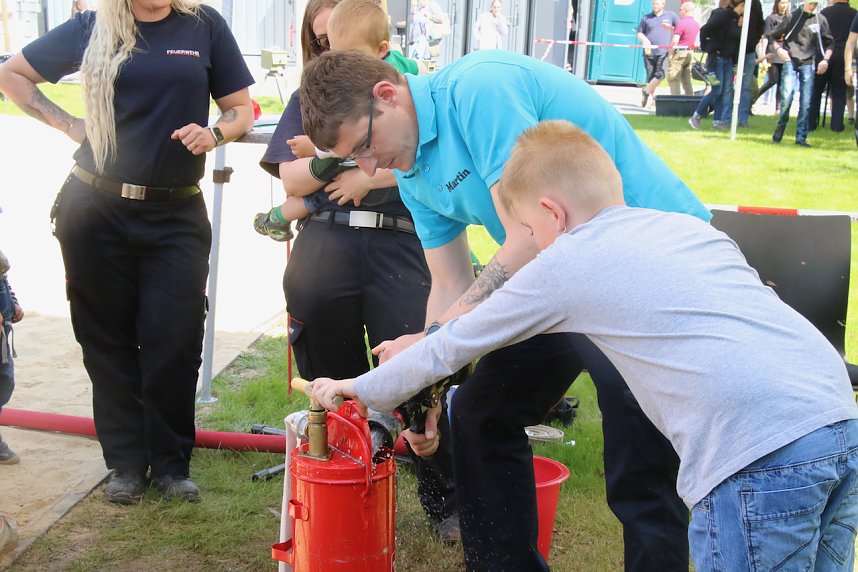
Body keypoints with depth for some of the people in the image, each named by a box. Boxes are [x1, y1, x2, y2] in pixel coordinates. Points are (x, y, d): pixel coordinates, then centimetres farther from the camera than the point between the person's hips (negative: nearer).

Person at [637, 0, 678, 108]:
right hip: (649, 52, 2)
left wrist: (670, 27, -10)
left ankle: (646, 91, 4)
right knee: (650, 76, 2)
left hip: (664, 52, -1)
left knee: (660, 75, -15)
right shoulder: (646, 18, 12)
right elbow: (639, 33, 14)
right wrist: (644, 39, -7)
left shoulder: (671, 15, 9)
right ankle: (653, 97, 14)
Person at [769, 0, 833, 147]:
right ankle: (780, 128, 4)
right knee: (787, 97, -17)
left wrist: (826, 59, 1)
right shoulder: (792, 18, 5)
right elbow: (773, 36, 10)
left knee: (806, 102, -2)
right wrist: (778, 49, -7)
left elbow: (830, 42, 16)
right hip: (790, 62, -2)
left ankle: (801, 137, 2)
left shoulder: (821, 20, 10)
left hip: (808, 64, 2)